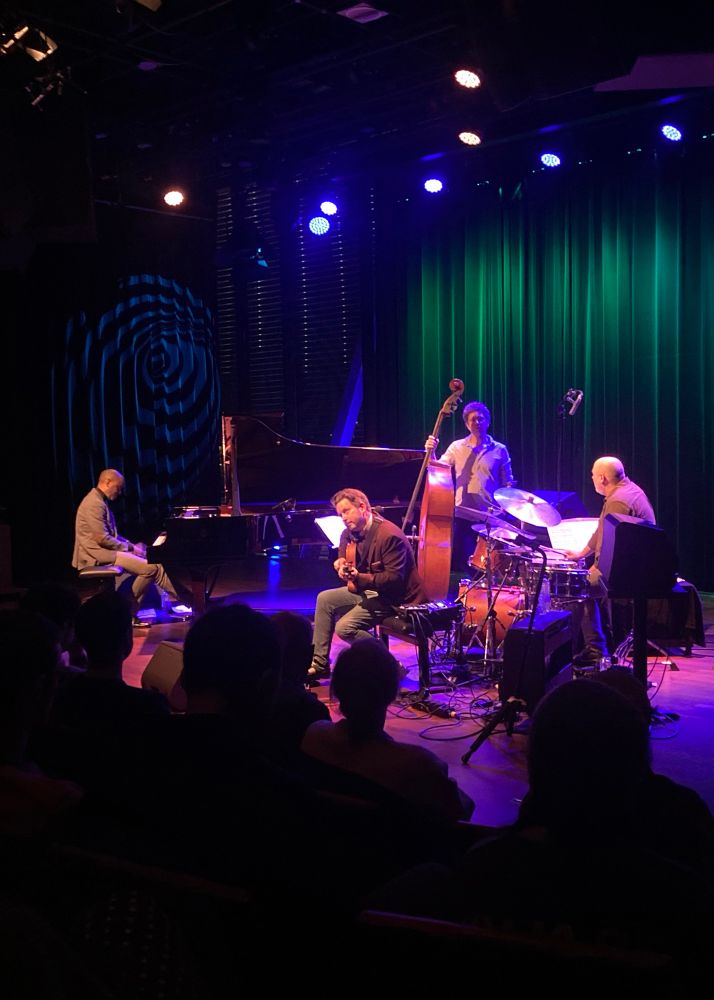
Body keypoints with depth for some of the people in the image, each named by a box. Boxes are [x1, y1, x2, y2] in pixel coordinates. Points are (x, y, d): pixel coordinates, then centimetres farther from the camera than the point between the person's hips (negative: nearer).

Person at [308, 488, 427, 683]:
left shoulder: (389, 535, -25)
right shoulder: (350, 533, 2)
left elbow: (395, 578, -27)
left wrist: (358, 577, -36)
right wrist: (342, 565, -11)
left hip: (394, 596, -10)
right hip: (368, 588, 10)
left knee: (345, 627, -21)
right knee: (325, 599, 5)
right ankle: (319, 663, 8)